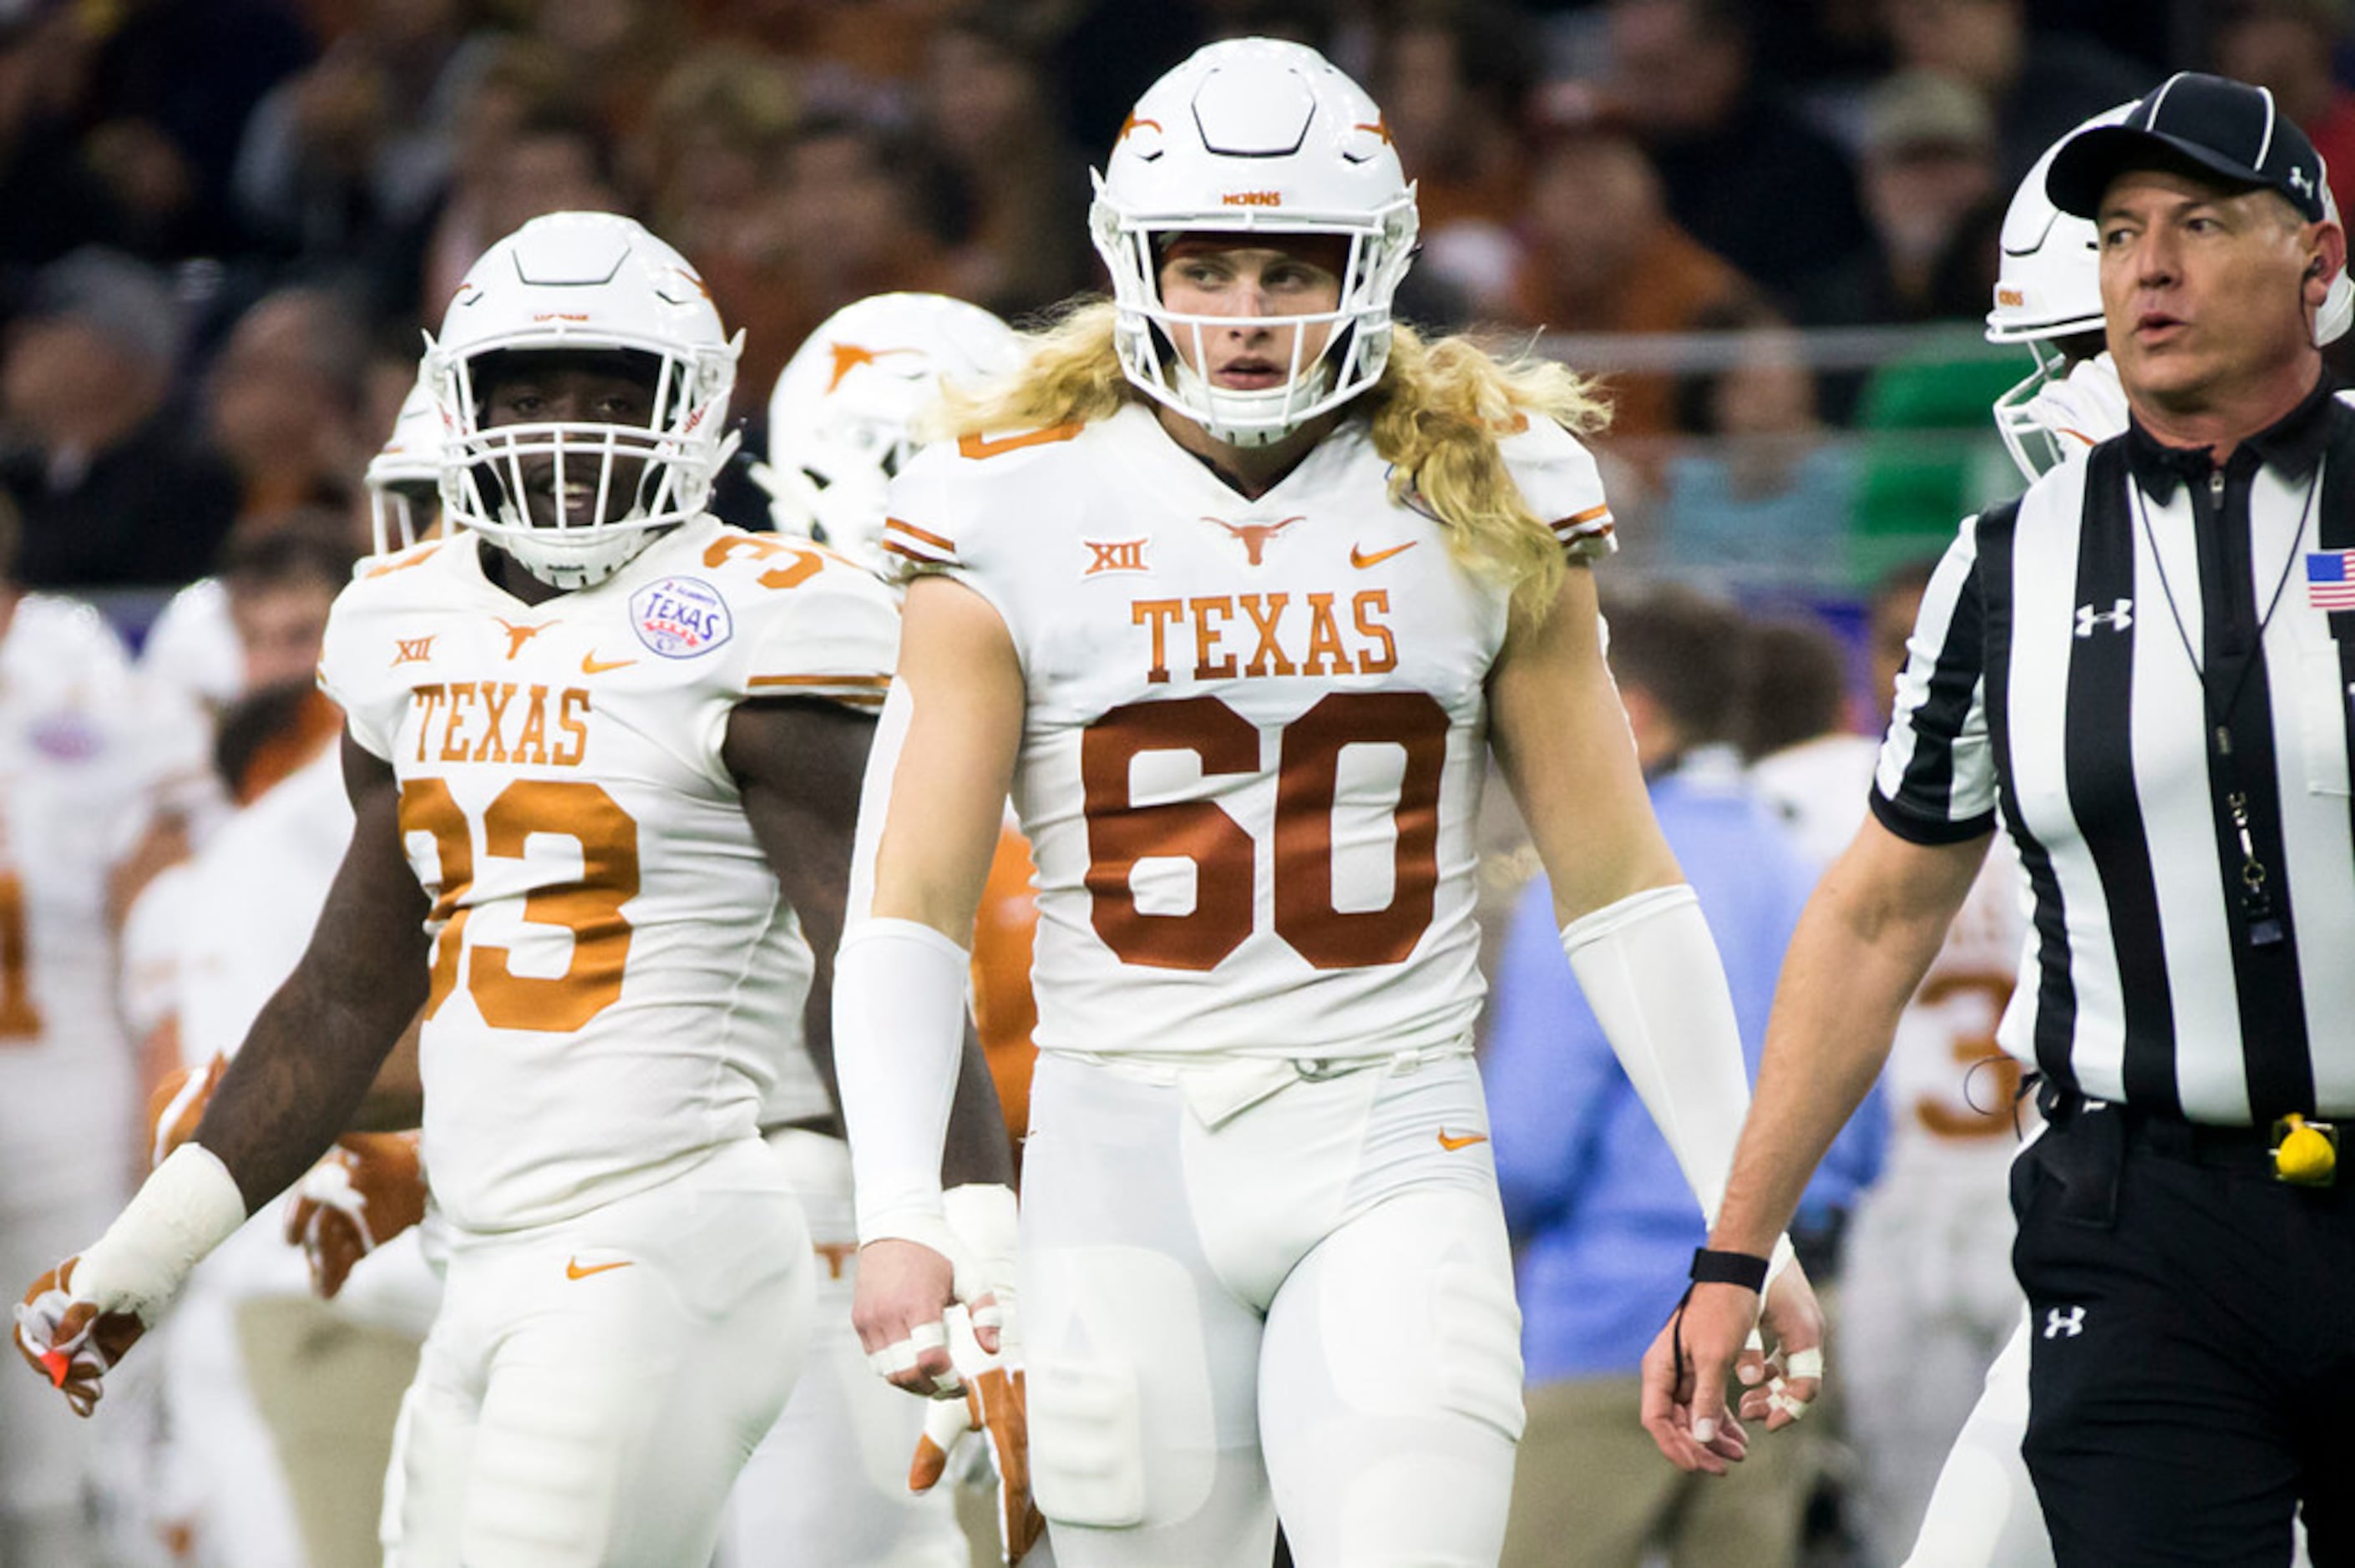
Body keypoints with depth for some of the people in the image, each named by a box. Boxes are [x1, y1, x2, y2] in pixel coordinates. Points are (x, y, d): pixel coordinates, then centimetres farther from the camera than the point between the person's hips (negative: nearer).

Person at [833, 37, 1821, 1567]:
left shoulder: (1484, 498, 4)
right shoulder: (1020, 519, 0)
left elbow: (1619, 882, 8)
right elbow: (914, 900, -1)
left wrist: (1747, 1225, 5)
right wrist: (899, 1213, -14)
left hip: (1391, 1153, 0)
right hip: (1125, 1146, 0)